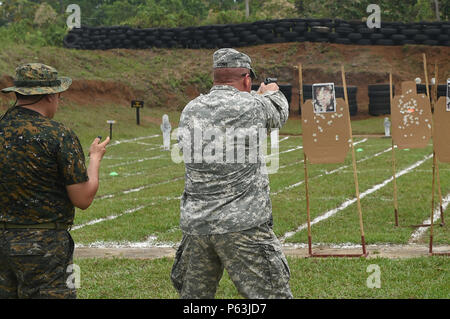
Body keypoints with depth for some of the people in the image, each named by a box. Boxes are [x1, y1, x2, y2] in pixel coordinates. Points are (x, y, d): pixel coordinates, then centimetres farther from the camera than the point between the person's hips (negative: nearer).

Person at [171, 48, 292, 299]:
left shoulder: (191, 111, 7)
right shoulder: (253, 106, -6)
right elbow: (279, 113, 15)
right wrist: (272, 93, 40)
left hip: (196, 226, 5)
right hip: (242, 226, -5)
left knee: (193, 295, 16)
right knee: (274, 295, 0)